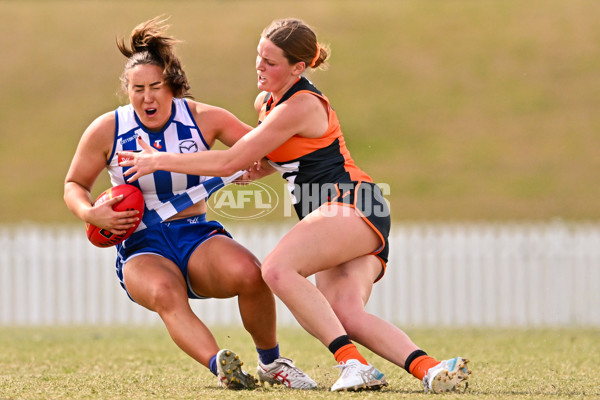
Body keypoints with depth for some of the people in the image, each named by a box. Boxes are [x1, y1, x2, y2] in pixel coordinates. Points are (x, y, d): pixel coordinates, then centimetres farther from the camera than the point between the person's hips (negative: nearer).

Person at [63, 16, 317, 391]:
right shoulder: (105, 131, -1)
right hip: (141, 247, -1)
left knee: (248, 274, -31)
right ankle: (221, 367, -56)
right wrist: (90, 213, -9)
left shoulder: (203, 118, -1)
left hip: (198, 235, 1)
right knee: (164, 293, -38)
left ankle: (271, 363, -7)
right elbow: (75, 184, 13)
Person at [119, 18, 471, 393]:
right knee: (345, 314, -19)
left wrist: (160, 161, -3)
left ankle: (354, 363, -35)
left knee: (277, 268, -31)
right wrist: (262, 166, 15)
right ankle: (429, 368, -34)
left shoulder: (301, 107, -12)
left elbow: (230, 162, -12)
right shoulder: (266, 102, 17)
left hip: (353, 205, -9)